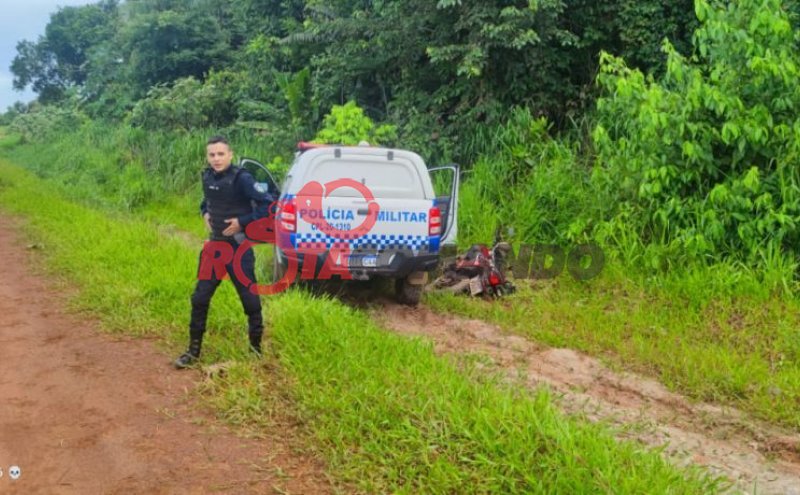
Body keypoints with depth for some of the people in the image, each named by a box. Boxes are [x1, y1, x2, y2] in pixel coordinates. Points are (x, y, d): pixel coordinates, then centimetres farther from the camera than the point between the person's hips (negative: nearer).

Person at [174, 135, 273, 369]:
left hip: (238, 248, -6)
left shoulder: (241, 178, -17)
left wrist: (242, 222, -20)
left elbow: (267, 204, -23)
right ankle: (194, 350, 19)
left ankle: (256, 348, 20)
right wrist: (205, 213, 6)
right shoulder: (207, 176, 4)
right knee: (200, 298, 7)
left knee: (250, 299, 4)